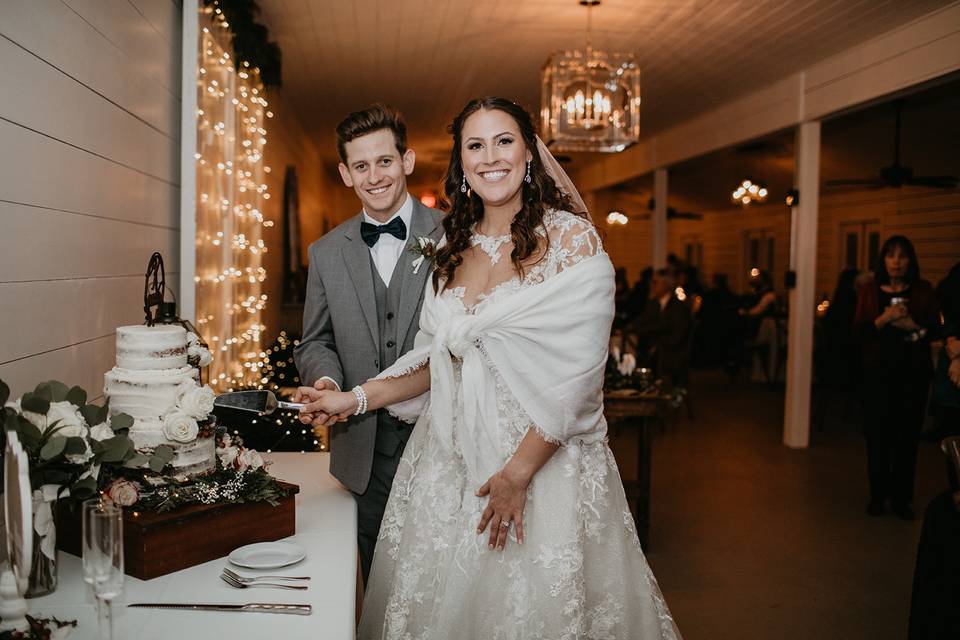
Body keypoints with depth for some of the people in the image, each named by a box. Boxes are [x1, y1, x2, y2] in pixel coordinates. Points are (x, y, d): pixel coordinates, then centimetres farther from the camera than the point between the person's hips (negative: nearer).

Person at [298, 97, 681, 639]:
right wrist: (356, 399, 3)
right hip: (451, 461, 5)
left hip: (545, 461, -4)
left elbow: (578, 371, -14)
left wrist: (517, 473, -18)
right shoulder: (452, 249, 8)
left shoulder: (571, 237, -8)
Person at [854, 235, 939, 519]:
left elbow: (936, 328, 1)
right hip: (878, 370, 0)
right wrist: (883, 319, -18)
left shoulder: (923, 290, 4)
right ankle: (877, 495, 11)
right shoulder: (869, 290, 4)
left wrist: (913, 325, -17)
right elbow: (858, 330, -2)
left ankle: (901, 497, 12)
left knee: (908, 434, 3)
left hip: (914, 370, 0)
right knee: (878, 433, 0)